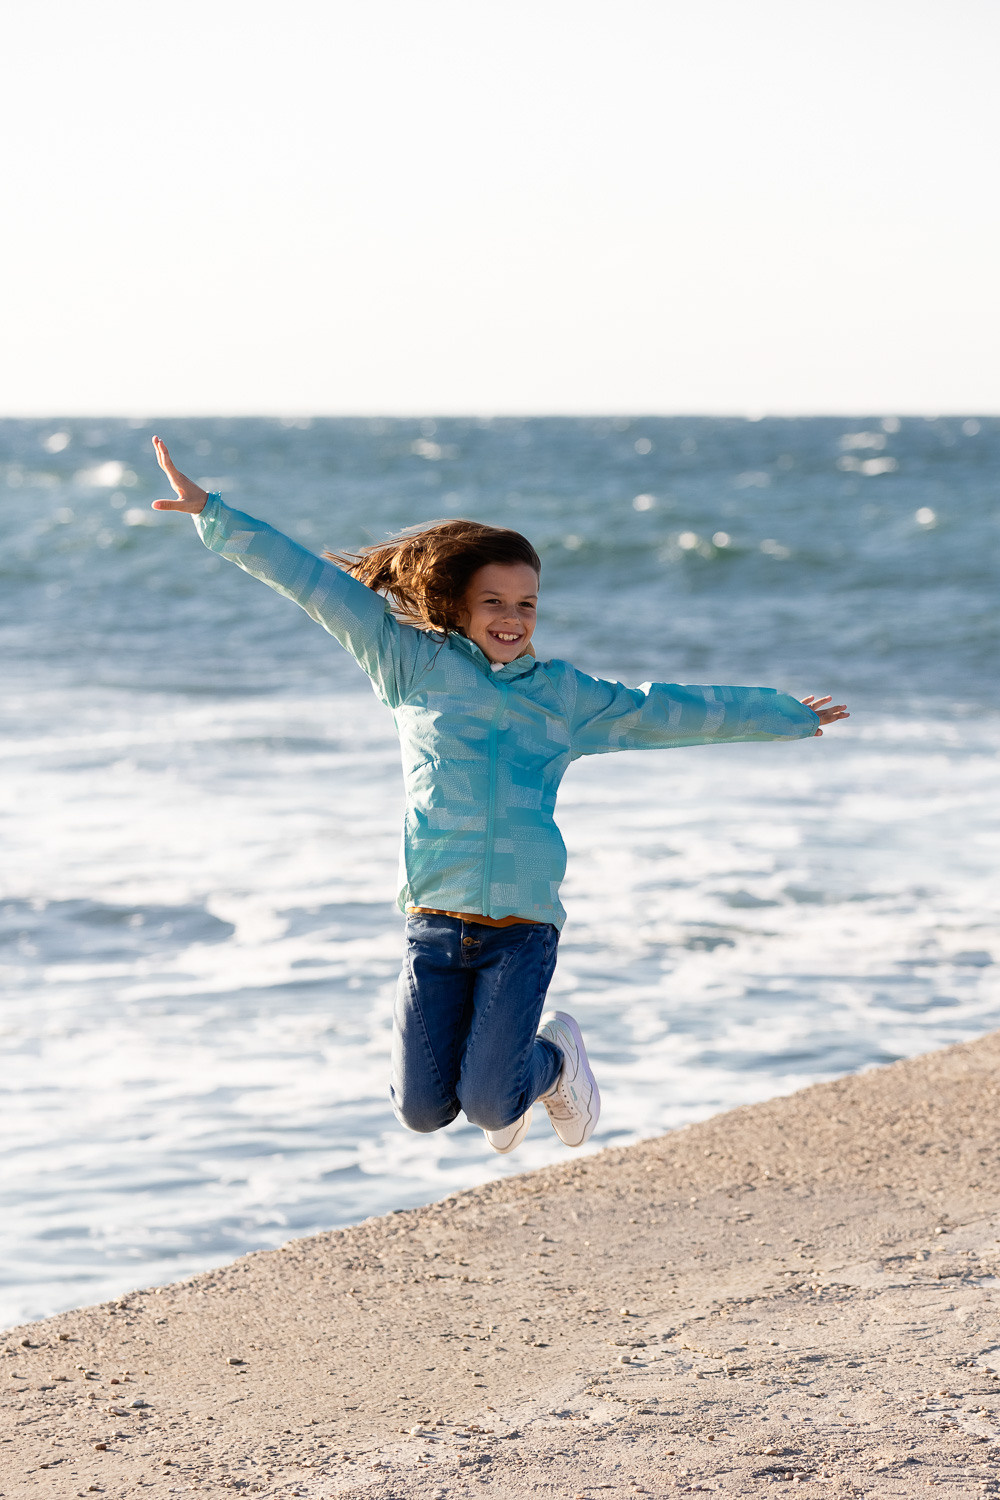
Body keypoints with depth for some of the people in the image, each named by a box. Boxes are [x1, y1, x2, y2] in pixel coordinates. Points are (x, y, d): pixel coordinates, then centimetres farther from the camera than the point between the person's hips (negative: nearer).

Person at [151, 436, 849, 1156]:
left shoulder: (565, 695, 13)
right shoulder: (416, 663, 8)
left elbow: (667, 711, 24)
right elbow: (318, 581, 7)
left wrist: (786, 715, 32)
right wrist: (212, 513, 7)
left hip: (524, 927, 0)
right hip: (435, 926, 0)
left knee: (489, 1105, -11)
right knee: (423, 1110, -4)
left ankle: (554, 1056, 25)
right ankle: (492, 1052, 32)